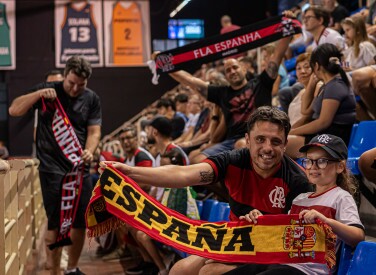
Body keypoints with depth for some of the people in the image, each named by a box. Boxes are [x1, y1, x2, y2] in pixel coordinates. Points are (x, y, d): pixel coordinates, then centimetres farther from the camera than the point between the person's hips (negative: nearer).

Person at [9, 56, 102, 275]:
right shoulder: (47, 90, -1)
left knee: (81, 221, 7)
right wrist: (38, 94, -19)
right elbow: (14, 110, -4)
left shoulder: (92, 99, 4)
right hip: (52, 168, -3)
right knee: (56, 222, -4)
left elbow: (94, 131, 0)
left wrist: (89, 151, -20)